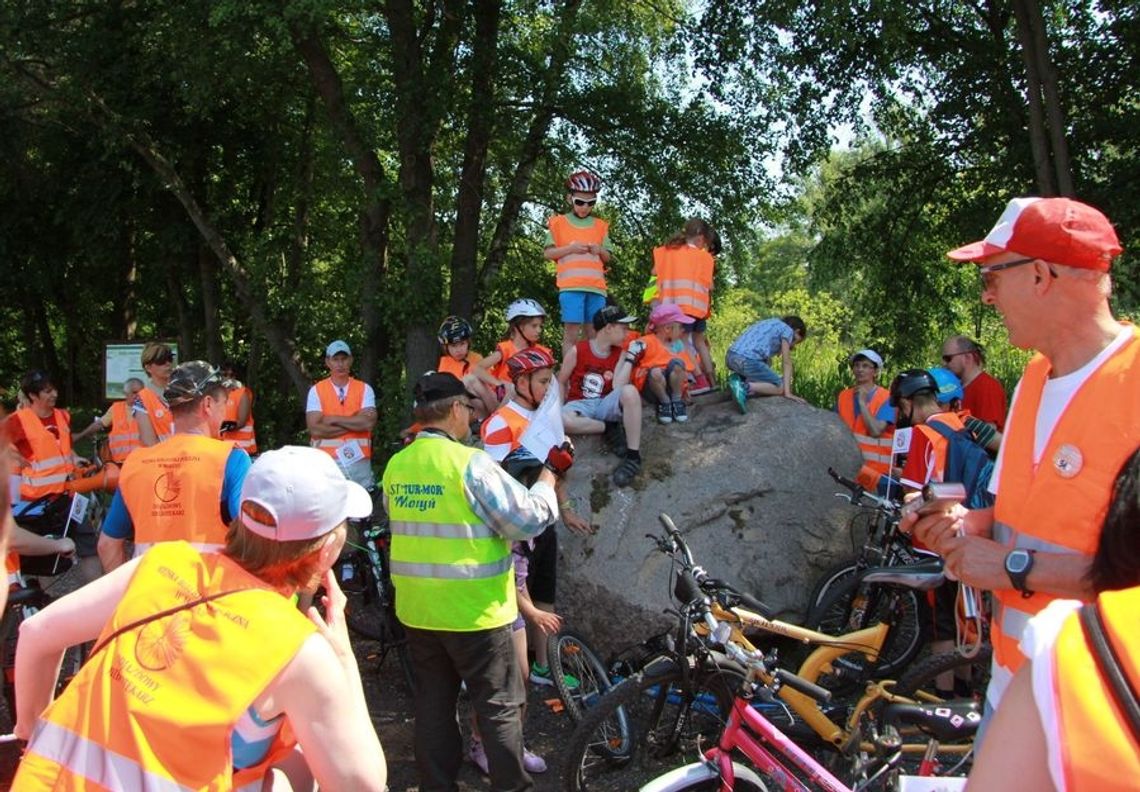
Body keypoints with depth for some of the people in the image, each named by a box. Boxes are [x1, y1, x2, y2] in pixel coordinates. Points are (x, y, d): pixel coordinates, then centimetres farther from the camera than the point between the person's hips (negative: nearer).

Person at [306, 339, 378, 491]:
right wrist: (355, 423, -8)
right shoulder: (316, 390, 4)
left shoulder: (364, 389, 6)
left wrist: (333, 419, -7)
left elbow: (369, 423, -9)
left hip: (358, 462, 1)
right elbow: (315, 429, -9)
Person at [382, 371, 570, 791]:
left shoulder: (395, 465, 1)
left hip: (416, 609, 6)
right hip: (473, 610, -6)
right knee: (500, 706, 7)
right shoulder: (470, 462, -19)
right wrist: (551, 472, -4)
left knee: (433, 701, 17)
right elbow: (527, 519, -17)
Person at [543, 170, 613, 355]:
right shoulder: (559, 222, 9)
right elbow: (548, 252, 5)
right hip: (571, 285, -3)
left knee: (595, 334, 3)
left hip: (596, 286, 3)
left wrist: (600, 250, -3)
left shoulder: (600, 225, 18)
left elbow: (607, 257, 19)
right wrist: (570, 248, -9)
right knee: (571, 333, -9)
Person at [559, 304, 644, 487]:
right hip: (580, 405, -2)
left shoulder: (620, 353, 2)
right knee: (563, 421, -40)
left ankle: (633, 455, -28)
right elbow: (561, 383, 4)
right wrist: (559, 409, -8)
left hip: (605, 404, 2)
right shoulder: (578, 350, -6)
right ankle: (610, 427, -17)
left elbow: (618, 387, -12)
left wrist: (630, 358, -12)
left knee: (630, 391, -33)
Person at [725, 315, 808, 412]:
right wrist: (787, 393, -1)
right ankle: (744, 388, -13)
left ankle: (739, 379, 6)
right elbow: (787, 363, 2)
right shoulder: (787, 330, 9)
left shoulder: (768, 326, 33)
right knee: (780, 388, 6)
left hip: (731, 357, 8)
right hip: (747, 361, -8)